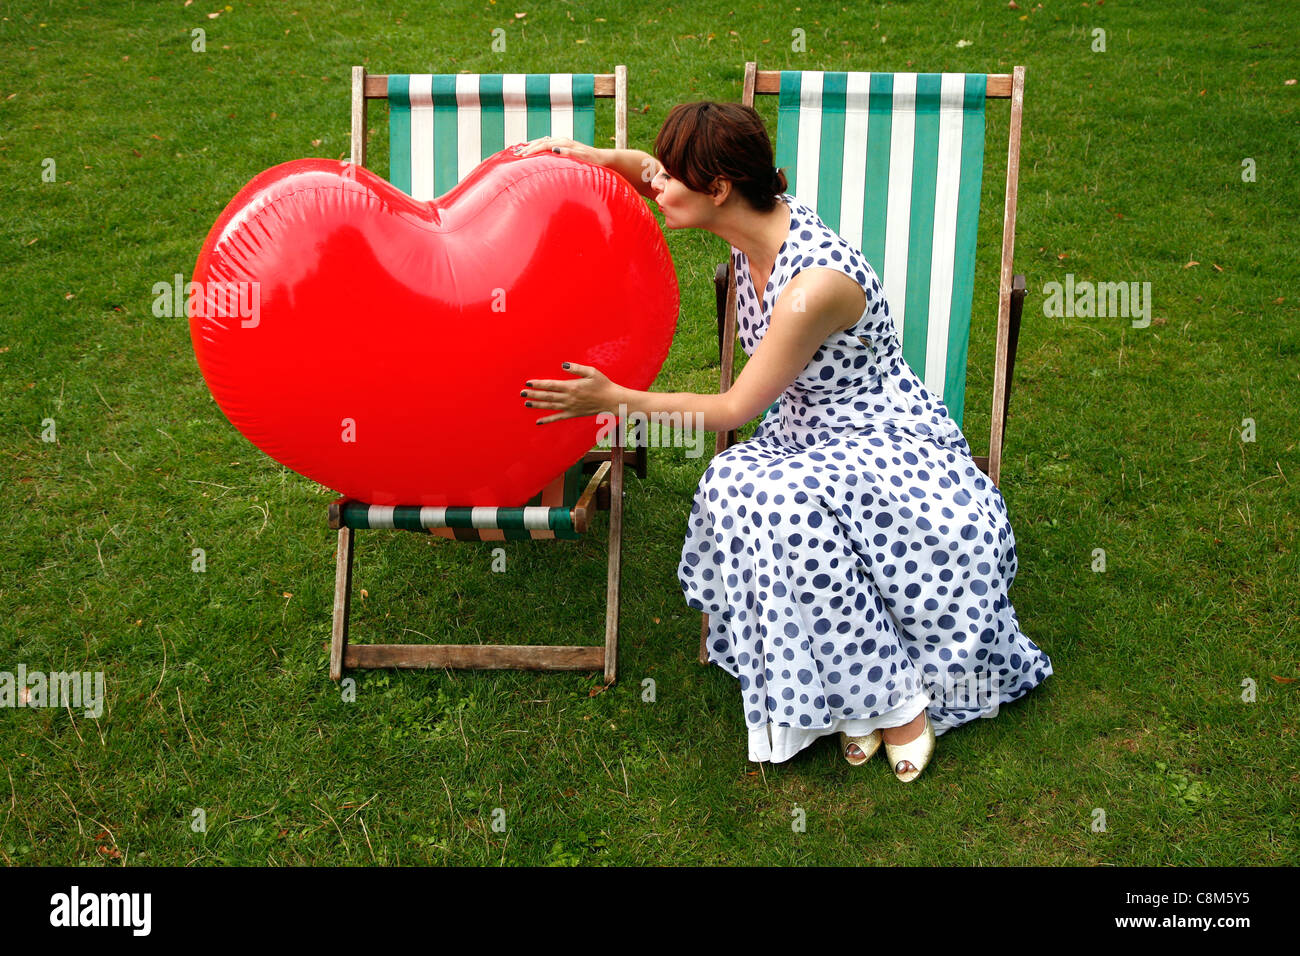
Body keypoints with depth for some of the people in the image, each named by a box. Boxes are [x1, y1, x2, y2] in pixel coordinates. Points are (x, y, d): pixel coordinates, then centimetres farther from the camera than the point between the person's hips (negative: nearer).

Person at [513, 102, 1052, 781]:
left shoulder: (818, 280, -30)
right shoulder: (755, 221, -6)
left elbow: (735, 408, -21)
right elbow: (650, 175, 14)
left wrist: (615, 399, -17)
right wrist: (593, 155, -5)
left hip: (892, 447, -7)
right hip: (811, 441, 8)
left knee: (782, 502, -35)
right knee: (728, 485, -23)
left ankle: (898, 700, -16)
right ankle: (854, 696, -12)